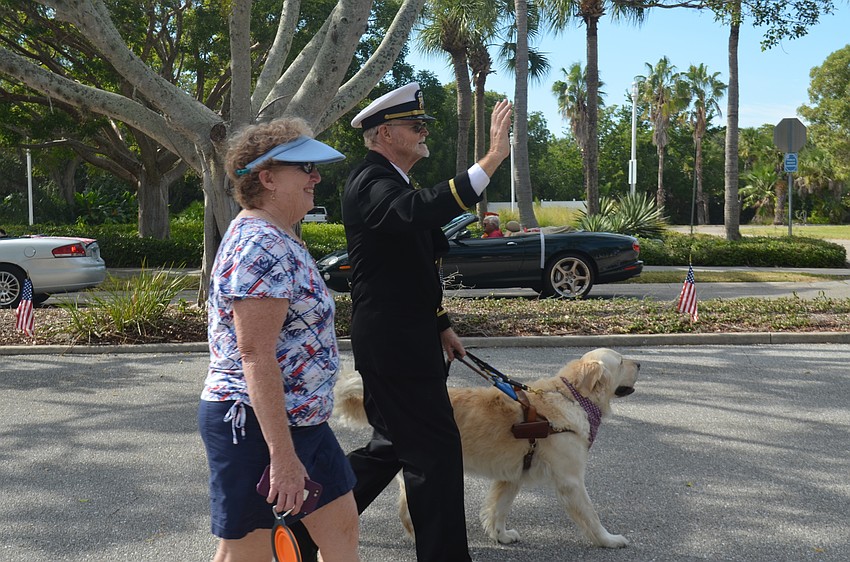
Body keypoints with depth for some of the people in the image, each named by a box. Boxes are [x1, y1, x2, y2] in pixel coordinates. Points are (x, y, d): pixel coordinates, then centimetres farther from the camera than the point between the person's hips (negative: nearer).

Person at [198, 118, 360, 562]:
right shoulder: (261, 245, -21)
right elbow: (256, 357, -26)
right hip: (255, 425, -10)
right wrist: (282, 456, -27)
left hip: (300, 421, 10)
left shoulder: (278, 239, 12)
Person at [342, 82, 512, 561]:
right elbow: (422, 210, -39)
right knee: (435, 451, -3)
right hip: (393, 343, -11)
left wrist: (441, 325, 24)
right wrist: (492, 160, -42)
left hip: (405, 338, 11)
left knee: (395, 446, 19)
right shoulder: (372, 182, -15)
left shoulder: (390, 182, 17)